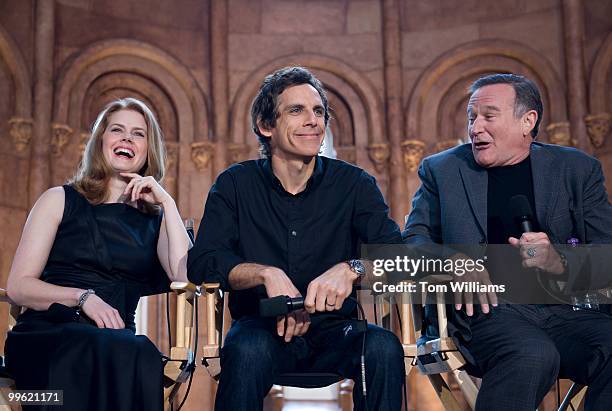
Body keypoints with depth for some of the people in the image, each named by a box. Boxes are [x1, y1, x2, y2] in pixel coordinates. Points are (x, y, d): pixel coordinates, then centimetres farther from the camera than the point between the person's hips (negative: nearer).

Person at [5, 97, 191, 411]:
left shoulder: (155, 217, 18)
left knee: (142, 355, -37)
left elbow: (186, 279, -2)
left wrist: (167, 203, 2)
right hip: (46, 332, -1)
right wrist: (83, 297, -12)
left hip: (115, 335, 2)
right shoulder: (61, 200, 14)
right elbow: (18, 286, 5)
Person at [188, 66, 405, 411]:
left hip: (335, 330, 1)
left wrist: (351, 269, -30)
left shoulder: (355, 184, 4)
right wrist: (266, 273, -24)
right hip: (262, 328, -1)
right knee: (247, 349, -34)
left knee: (384, 346, -29)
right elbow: (202, 262, -7)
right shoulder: (236, 185, 4)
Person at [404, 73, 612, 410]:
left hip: (566, 311, 2)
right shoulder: (443, 169, 14)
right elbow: (414, 240, 10)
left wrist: (561, 264, -15)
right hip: (484, 307, -1)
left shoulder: (578, 169, 13)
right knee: (532, 355, -34)